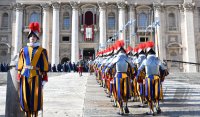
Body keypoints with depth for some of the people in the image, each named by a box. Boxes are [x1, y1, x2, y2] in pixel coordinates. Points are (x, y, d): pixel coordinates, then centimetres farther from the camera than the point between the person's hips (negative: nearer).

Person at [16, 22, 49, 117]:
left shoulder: (42, 51, 4)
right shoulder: (24, 50, 11)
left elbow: (45, 66, 1)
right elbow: (20, 65, 11)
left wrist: (44, 79, -3)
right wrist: (19, 77, 5)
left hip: (36, 76, -3)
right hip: (25, 76, 3)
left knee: (35, 97, 0)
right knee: (25, 97, 6)